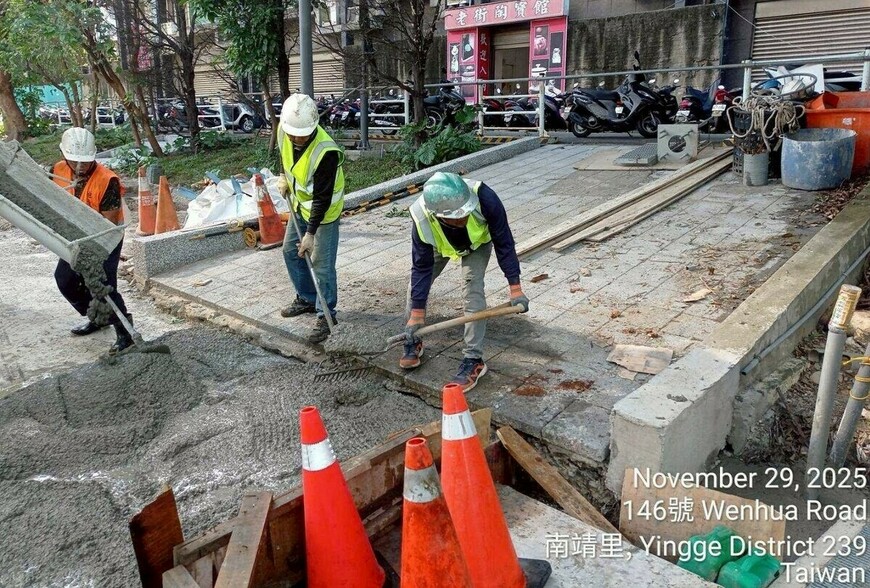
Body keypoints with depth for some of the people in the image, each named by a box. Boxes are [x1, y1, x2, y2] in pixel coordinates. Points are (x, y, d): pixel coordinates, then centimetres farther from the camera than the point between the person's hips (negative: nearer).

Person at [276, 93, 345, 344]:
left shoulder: (326, 152, -35)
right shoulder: (284, 131, -15)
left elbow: (322, 198, -31)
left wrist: (311, 233, -28)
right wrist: (285, 178, 7)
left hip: (324, 210, -8)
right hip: (300, 203, 8)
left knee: (321, 263, -7)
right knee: (291, 250, 17)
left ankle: (326, 315, 8)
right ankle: (307, 299, 33)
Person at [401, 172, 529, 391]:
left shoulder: (483, 197, -44)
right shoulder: (422, 219, -40)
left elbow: (503, 242, -29)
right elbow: (422, 267, -26)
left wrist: (515, 288, -27)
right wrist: (417, 313, -24)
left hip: (478, 241, -2)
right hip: (441, 245, 2)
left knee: (472, 290, -19)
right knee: (417, 285, 0)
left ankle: (473, 360, -10)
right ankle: (413, 342, 23)